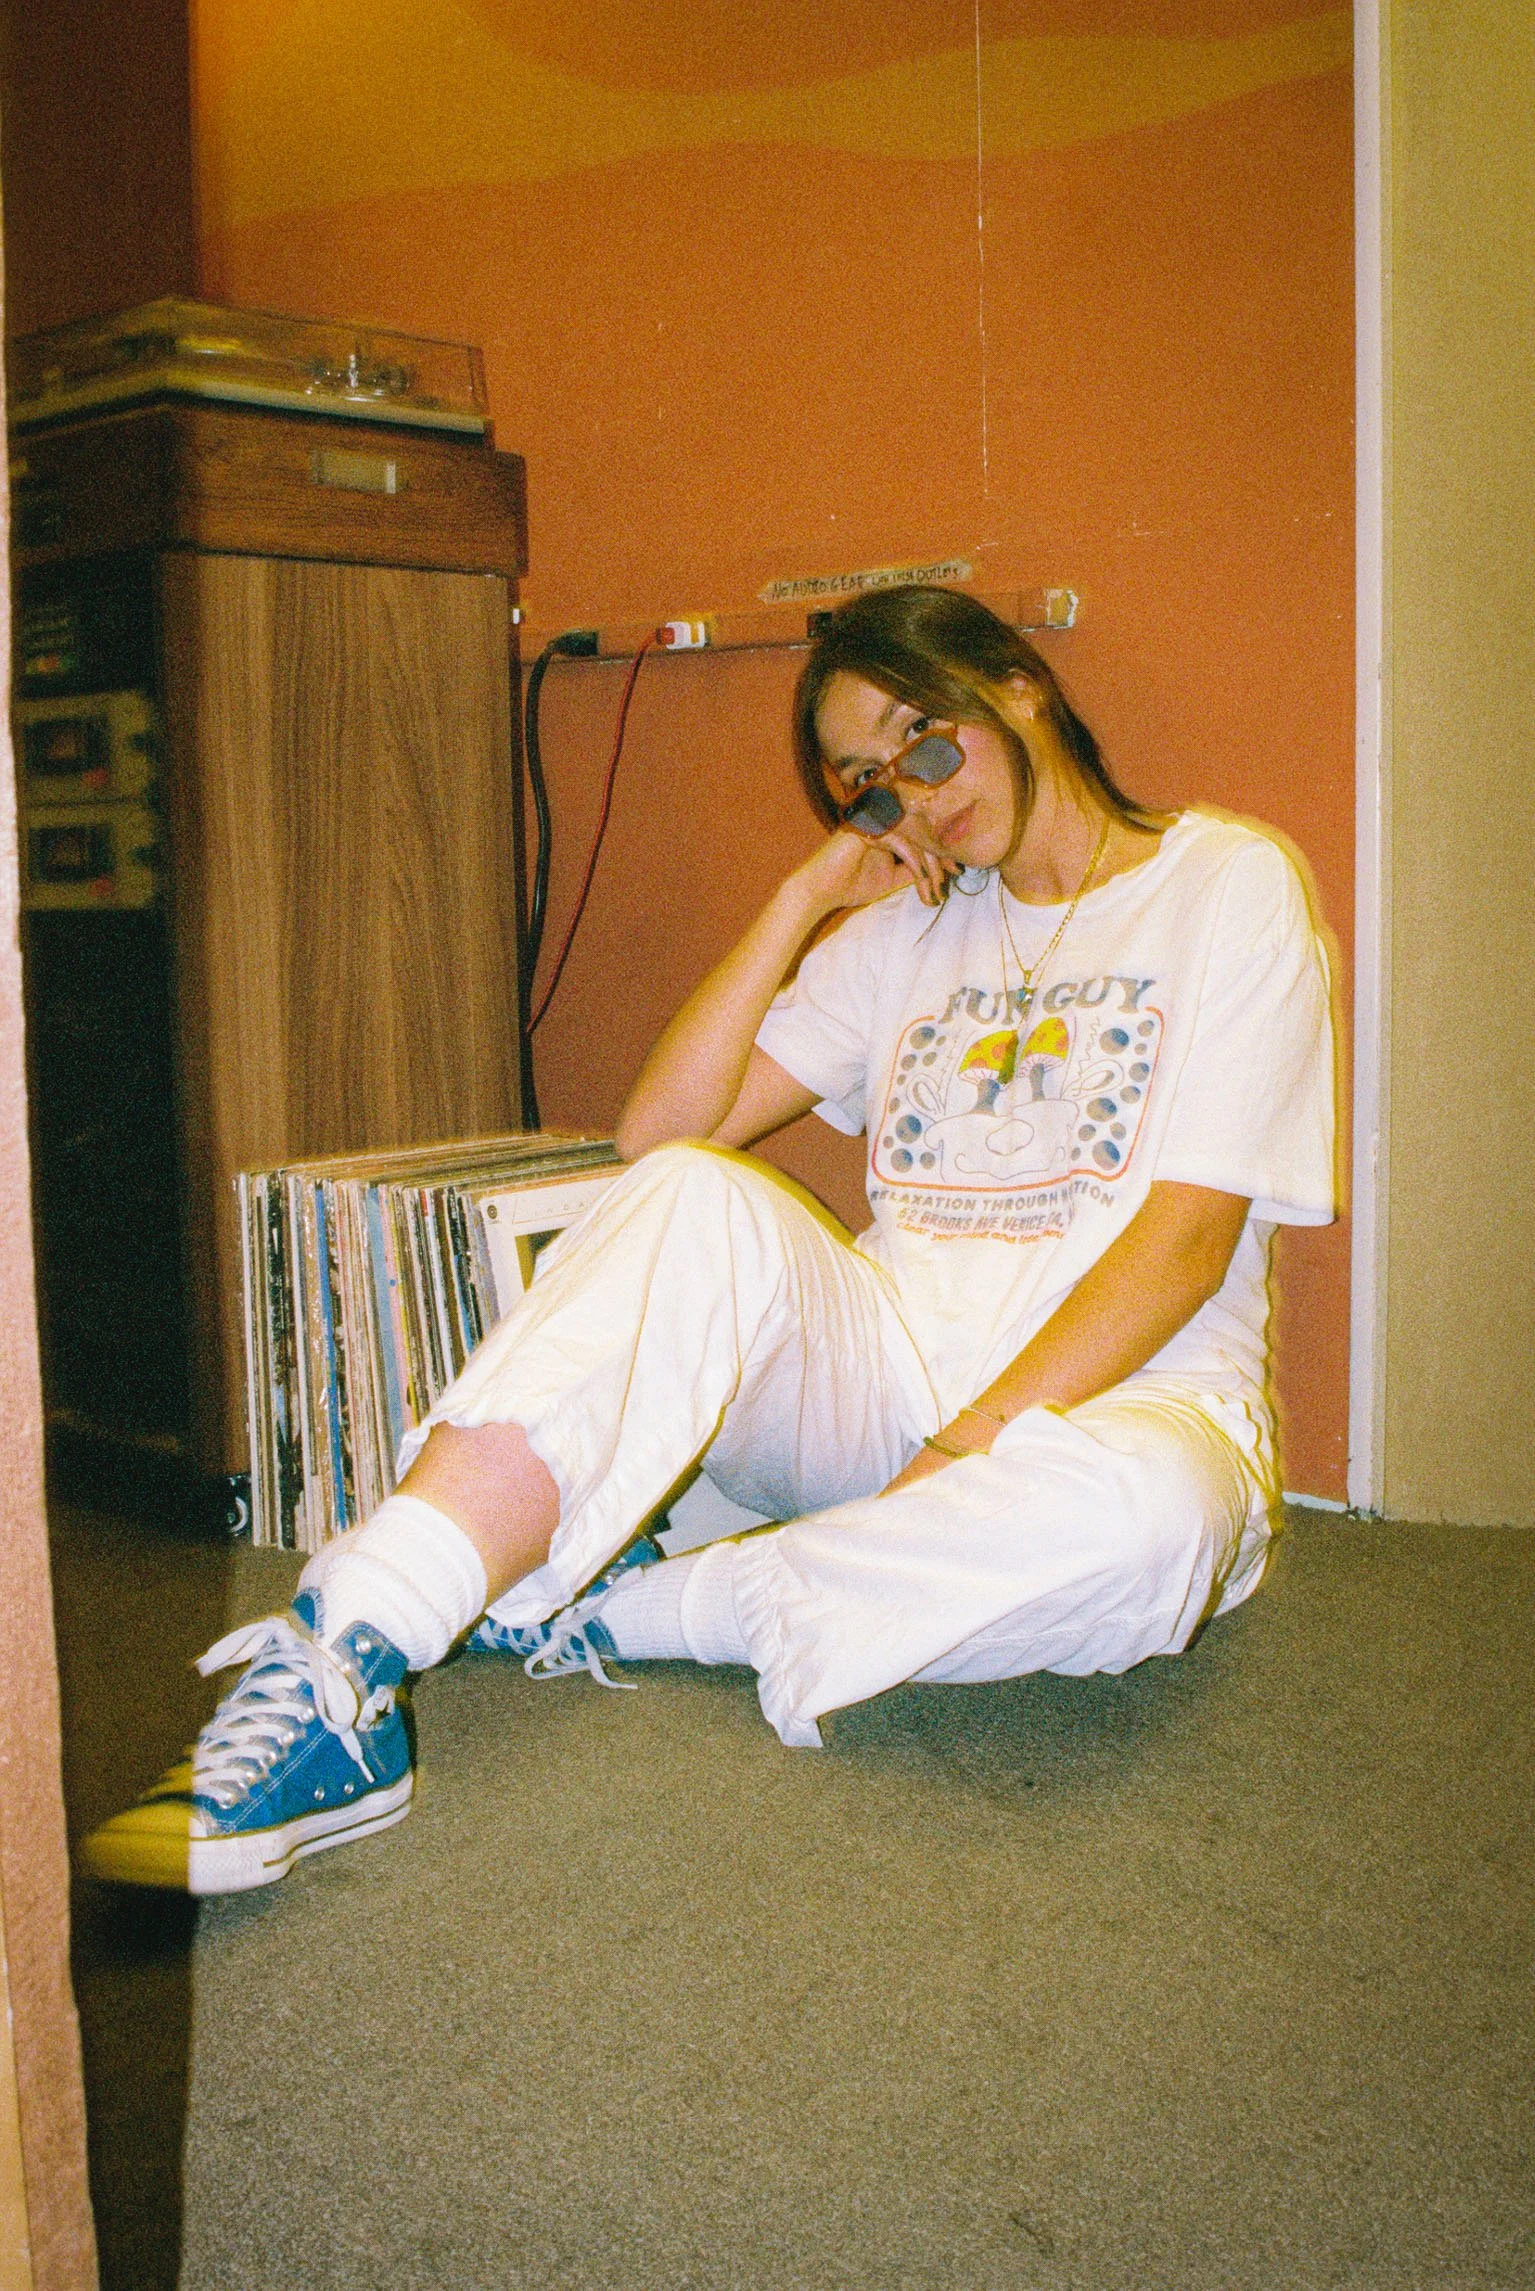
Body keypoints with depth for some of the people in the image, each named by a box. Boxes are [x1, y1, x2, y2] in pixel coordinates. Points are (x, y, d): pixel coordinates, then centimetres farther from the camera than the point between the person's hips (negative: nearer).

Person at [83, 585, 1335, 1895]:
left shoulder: (1228, 883, 2)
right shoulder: (909, 927, 17)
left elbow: (1189, 1239, -10)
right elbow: (663, 1126, 7)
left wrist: (973, 1445, -20)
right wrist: (805, 899, 1)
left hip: (1114, 1397, -3)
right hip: (893, 1369, 3)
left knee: (1137, 1519, -41)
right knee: (691, 1201, -28)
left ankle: (609, 1611, -25)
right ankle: (346, 1668, -39)